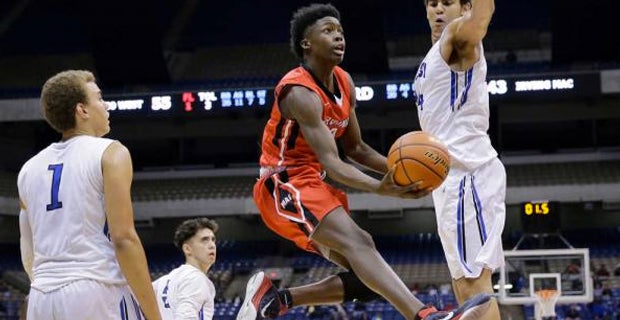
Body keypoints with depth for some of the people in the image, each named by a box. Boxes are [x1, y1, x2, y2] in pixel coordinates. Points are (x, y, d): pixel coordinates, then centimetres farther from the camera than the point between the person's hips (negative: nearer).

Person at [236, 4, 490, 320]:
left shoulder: (344, 83, 8)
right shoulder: (301, 92, -20)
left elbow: (355, 148, 17)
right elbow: (331, 163, -28)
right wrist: (380, 188, -42)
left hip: (311, 184, 10)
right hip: (284, 185, -10)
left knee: (365, 279, 3)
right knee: (358, 243, -31)